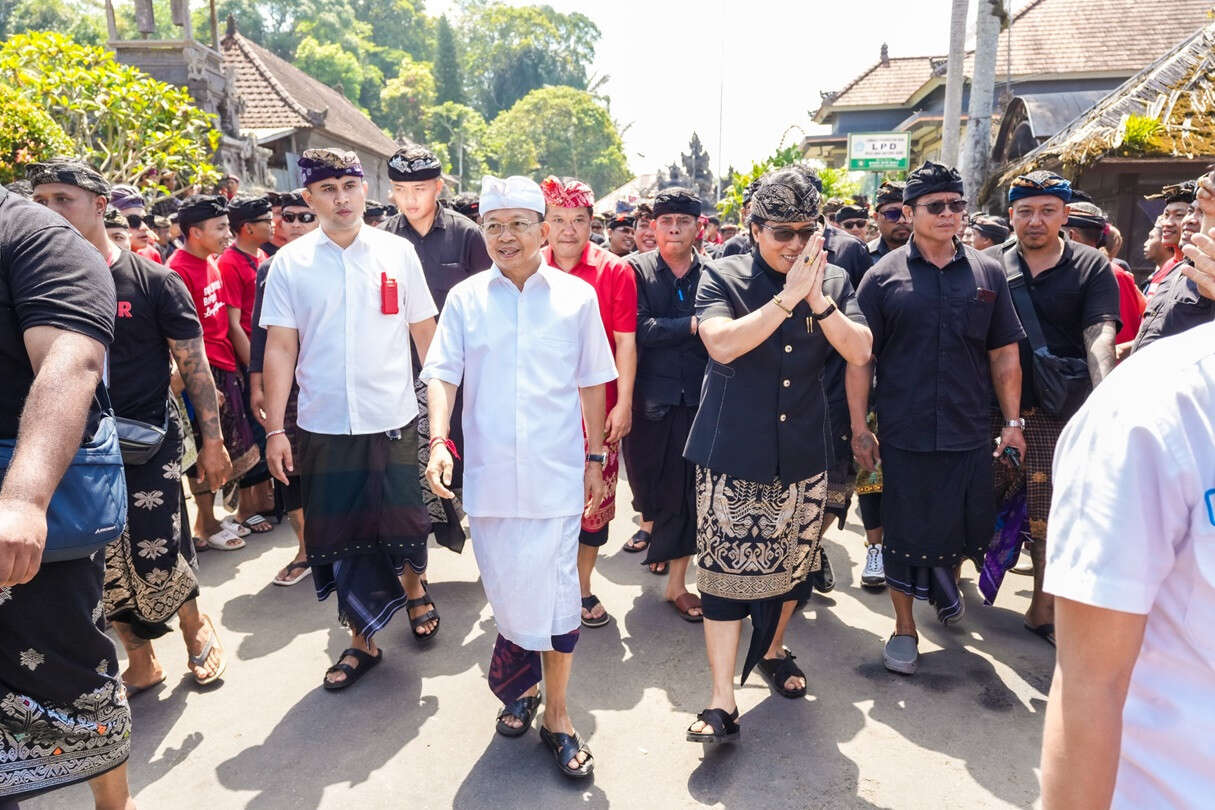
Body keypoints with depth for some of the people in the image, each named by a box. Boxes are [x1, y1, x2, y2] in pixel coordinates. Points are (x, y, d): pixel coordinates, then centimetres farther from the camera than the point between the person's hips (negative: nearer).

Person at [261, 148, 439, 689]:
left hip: (393, 420, -1)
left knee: (403, 525, 8)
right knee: (338, 537, 8)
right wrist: (275, 429, -3)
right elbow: (280, 348, 1)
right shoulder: (290, 262, 2)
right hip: (323, 425, 1)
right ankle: (362, 639, 28)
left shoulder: (397, 253, 1)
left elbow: (425, 334, 5)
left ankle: (415, 588, 41)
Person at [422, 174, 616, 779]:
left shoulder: (576, 296, 3)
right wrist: (438, 441, -14)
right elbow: (442, 375, 1)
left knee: (555, 595, 0)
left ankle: (556, 713, 19)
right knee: (504, 593, 11)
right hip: (488, 474, 2)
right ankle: (522, 684, 38)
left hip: (555, 474, -1)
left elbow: (592, 384, 7)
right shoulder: (465, 298, 5)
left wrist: (595, 459, 7)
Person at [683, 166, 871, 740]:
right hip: (733, 455, -3)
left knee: (792, 562, 17)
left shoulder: (833, 282, 5)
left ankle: (771, 650, 43)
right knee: (727, 571, -3)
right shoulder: (723, 277, -4)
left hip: (803, 455, 4)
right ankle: (722, 702, 7)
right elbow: (721, 344, -21)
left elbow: (859, 351, -6)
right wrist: (787, 297, -23)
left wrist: (818, 299, -18)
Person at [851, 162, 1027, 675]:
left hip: (970, 434, 3)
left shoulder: (988, 273, 6)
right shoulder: (884, 277, -2)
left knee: (971, 530, 12)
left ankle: (945, 578, 46)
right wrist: (859, 427, -5)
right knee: (905, 533, 7)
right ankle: (904, 628, 26)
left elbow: (1005, 356, 9)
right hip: (904, 435, -2)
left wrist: (1013, 423, 7)